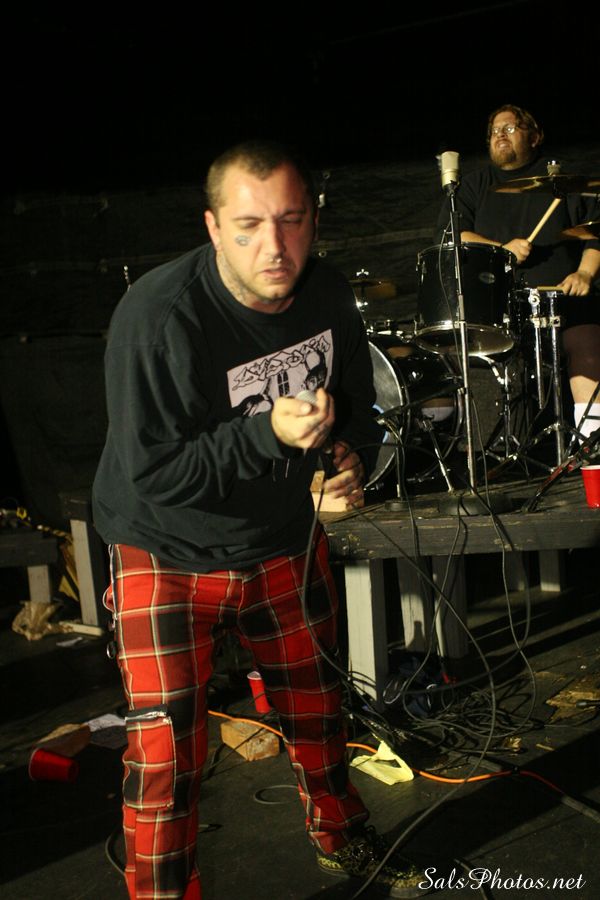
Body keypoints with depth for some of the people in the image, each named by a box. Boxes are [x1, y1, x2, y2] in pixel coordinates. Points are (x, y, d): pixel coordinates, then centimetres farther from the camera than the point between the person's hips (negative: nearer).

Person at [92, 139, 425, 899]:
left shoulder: (328, 296, -8)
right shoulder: (157, 318, -27)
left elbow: (358, 404, 7)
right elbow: (151, 475, -26)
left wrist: (353, 458, -15)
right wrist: (270, 434, -36)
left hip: (285, 540, 6)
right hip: (170, 557, -5)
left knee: (315, 702, 21)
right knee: (165, 754, -6)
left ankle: (340, 838, 49)